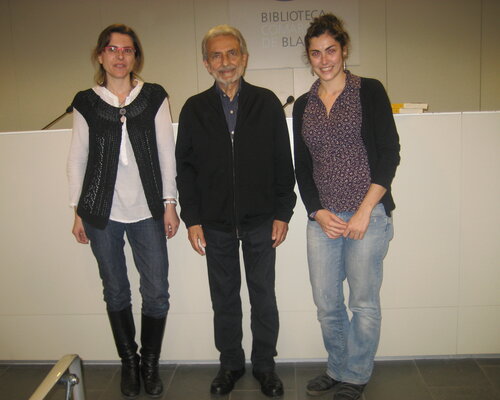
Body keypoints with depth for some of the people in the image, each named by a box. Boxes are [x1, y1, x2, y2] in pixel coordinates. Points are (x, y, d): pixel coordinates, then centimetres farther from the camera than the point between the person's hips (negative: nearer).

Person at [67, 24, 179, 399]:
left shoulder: (154, 96, 3)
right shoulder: (85, 102, 4)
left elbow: (167, 151, 3)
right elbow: (78, 157, 6)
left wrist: (170, 203, 0)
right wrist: (77, 211, 5)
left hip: (147, 211, 0)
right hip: (101, 213, 1)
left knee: (157, 293, 2)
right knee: (116, 291, 11)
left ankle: (151, 364, 24)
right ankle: (129, 362, 30)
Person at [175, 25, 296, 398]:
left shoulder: (267, 103, 0)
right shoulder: (194, 109, 2)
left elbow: (283, 162, 1)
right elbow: (185, 167, 3)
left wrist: (283, 213, -2)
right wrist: (192, 219, -2)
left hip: (260, 222, -1)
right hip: (215, 224, 1)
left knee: (264, 297, 10)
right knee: (224, 298, 14)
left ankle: (265, 364, 29)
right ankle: (230, 363, 32)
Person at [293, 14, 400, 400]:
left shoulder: (369, 91, 0)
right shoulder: (303, 105, 12)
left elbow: (390, 153, -5)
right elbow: (302, 167, 12)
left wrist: (365, 211, -12)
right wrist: (318, 212, -1)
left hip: (367, 213, -4)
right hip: (322, 217, 4)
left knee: (364, 302, 6)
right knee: (326, 303, 9)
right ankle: (338, 369, 32)